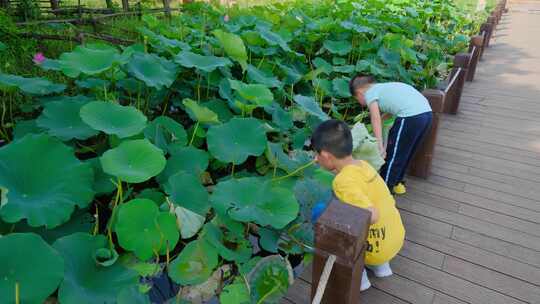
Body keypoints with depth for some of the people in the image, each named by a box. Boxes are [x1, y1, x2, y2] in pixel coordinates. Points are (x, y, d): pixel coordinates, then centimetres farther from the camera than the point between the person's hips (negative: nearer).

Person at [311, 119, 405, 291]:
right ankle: (382, 265, 28)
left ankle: (358, 276, 14)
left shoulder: (343, 181, -26)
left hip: (378, 250, -7)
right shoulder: (363, 165, -3)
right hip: (397, 238, 7)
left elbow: (372, 216, -33)